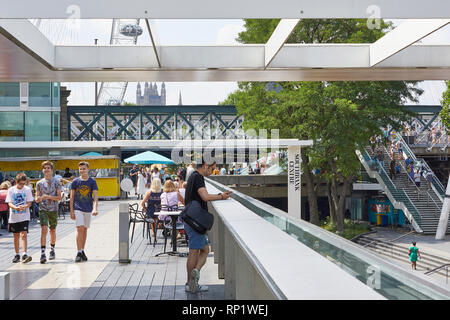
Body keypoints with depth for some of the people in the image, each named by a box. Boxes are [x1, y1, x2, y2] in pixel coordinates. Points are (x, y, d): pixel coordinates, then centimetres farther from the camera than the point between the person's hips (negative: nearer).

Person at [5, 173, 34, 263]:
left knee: (23, 235, -13)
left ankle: (24, 254, -18)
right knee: (16, 236, 11)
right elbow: (9, 203, -7)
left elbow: (29, 203, -3)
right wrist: (16, 207, -28)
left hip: (24, 217, -2)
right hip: (14, 217, 2)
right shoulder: (11, 190, -1)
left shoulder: (27, 190, -2)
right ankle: (17, 255, 22)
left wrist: (24, 207, -26)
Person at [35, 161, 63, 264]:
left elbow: (59, 197, -4)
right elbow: (37, 199, 8)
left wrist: (48, 196, -18)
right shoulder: (39, 183, 6)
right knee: (44, 229, -15)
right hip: (43, 209, 0)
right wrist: (38, 198, -16)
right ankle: (43, 253, -19)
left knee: (53, 231, 10)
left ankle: (52, 250, 30)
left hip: (53, 209, 0)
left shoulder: (57, 182, 1)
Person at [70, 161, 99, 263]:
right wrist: (71, 211, -2)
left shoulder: (92, 181, -1)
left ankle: (82, 251, 22)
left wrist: (94, 209, -21)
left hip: (88, 209, 2)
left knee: (85, 229, 10)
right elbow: (72, 197, 3)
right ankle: (79, 253, -10)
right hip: (78, 209, -2)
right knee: (80, 229, -12)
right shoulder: (75, 181, 0)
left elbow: (95, 197, -6)